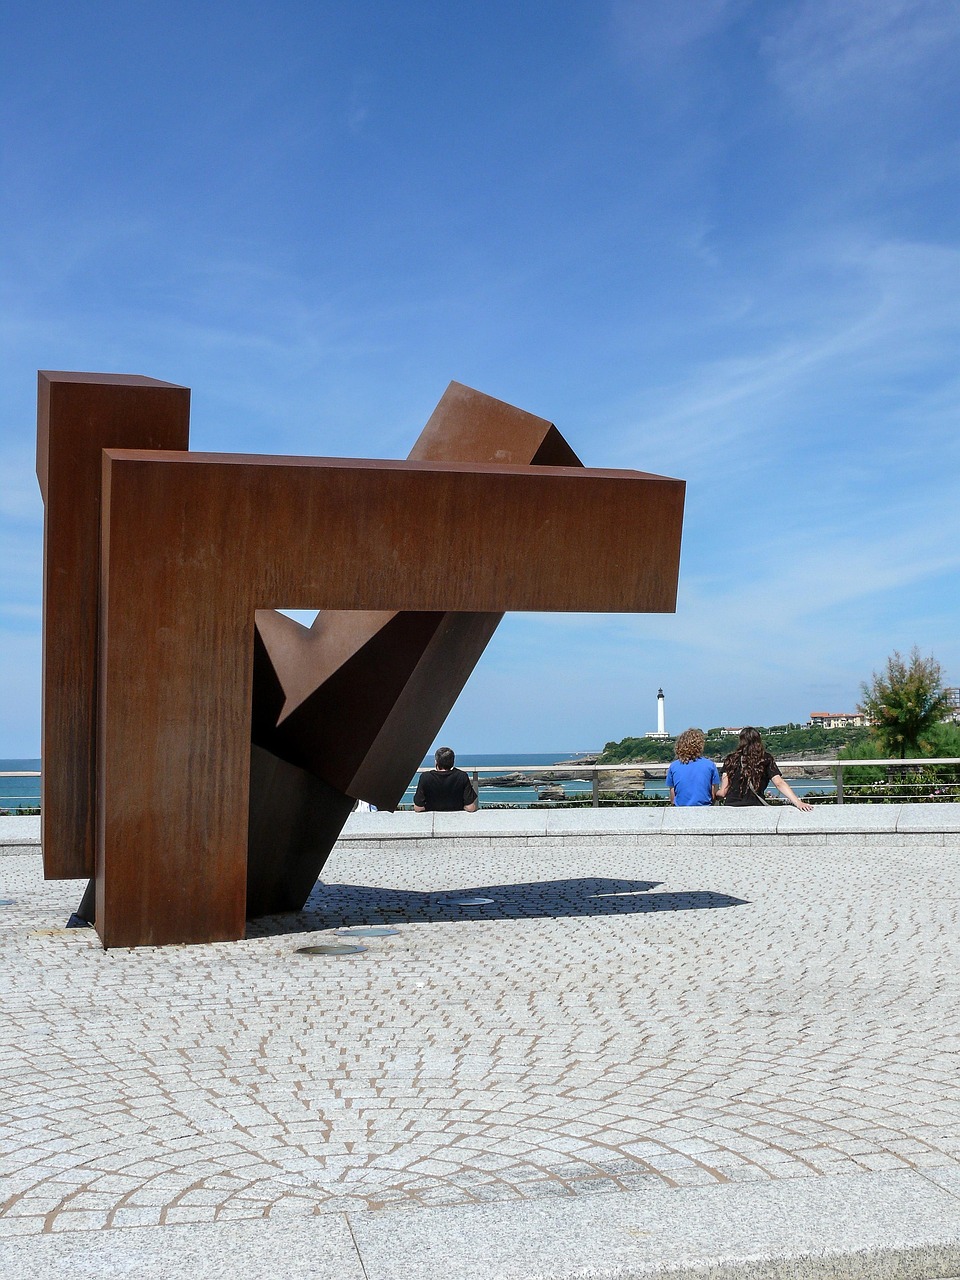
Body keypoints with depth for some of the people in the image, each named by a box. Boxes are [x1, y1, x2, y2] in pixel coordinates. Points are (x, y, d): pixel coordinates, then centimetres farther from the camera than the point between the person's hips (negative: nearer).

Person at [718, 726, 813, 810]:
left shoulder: (731, 759, 4)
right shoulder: (766, 760, 5)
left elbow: (723, 792, 3)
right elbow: (779, 784, -6)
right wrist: (798, 803, -10)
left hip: (731, 806, 0)